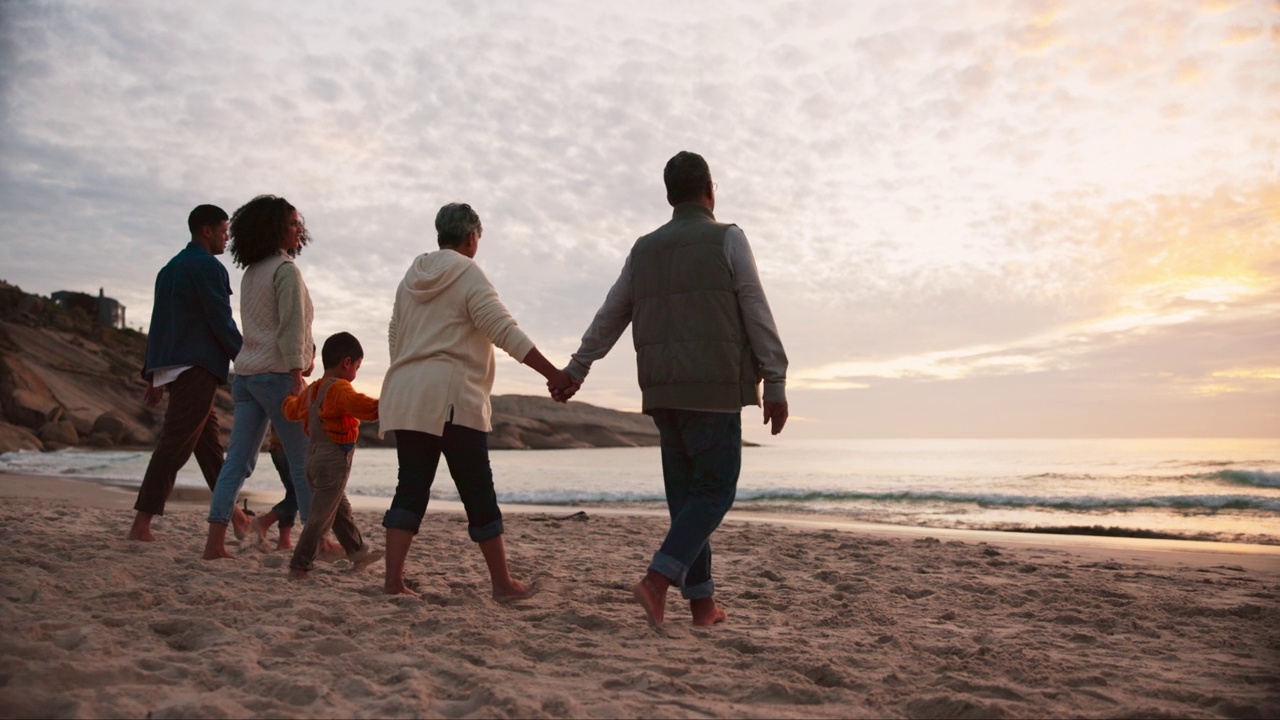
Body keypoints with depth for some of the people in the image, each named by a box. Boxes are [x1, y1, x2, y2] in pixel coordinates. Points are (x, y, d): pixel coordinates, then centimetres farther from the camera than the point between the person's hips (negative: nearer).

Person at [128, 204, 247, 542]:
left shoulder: (170, 268, 21)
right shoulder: (208, 266, -8)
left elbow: (158, 322, 21)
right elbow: (222, 322, -13)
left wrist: (154, 375, 22)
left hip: (171, 366, 10)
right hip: (197, 365, -10)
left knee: (209, 439, 15)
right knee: (175, 444, -8)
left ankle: (230, 511, 22)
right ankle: (142, 523, -8)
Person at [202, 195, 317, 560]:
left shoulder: (251, 272, 17)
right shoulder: (286, 269, -9)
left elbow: (265, 326, 15)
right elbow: (291, 328, -15)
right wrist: (296, 379, -17)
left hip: (246, 373, 8)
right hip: (277, 373, -8)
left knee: (237, 460, 5)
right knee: (303, 462, 1)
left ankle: (215, 541, 3)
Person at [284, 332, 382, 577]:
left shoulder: (311, 389, 12)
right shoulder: (339, 389, -17)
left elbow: (291, 410, 27)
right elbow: (363, 406, -34)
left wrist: (291, 398, 49)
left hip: (315, 456, 10)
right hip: (334, 460, -10)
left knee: (341, 510, 19)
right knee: (322, 516, -2)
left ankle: (358, 552, 30)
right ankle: (300, 564, 3)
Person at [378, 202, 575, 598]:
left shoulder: (411, 278, 16)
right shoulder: (469, 275, -5)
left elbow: (395, 336, 21)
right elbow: (506, 332, -14)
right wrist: (554, 374, -15)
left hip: (406, 398, 7)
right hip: (452, 399, -7)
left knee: (411, 487, 8)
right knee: (478, 493, 0)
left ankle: (393, 579, 3)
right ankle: (503, 583, 9)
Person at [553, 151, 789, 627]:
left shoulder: (645, 249, 14)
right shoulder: (727, 239, -1)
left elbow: (608, 319, 18)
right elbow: (758, 316, -6)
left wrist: (575, 372, 27)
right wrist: (776, 386, -4)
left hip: (663, 392, 5)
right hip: (714, 389, -5)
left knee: (686, 493, 11)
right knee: (715, 492, 0)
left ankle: (702, 602, 13)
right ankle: (658, 580, -15)